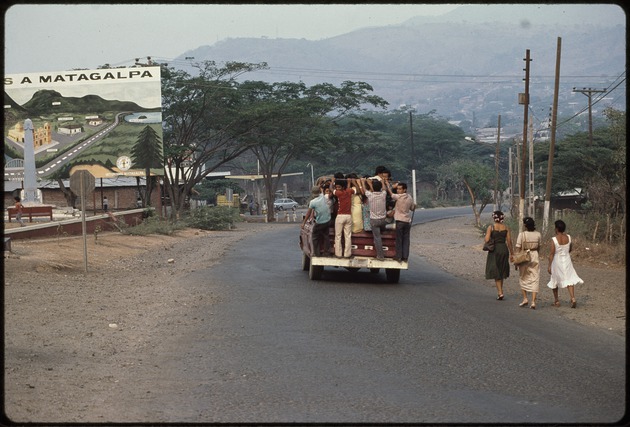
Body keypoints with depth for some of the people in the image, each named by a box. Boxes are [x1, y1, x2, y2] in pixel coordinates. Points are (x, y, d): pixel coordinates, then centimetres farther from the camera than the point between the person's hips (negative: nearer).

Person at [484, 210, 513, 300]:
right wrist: (511, 253, 8)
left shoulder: (491, 227, -7)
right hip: (504, 249, 3)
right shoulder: (506, 228, 2)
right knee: (502, 272, 18)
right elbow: (509, 241, 1)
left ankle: (500, 293, -9)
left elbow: (486, 240, -13)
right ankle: (500, 291, 24)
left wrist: (484, 238, 11)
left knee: (496, 273, 2)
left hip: (494, 250, -3)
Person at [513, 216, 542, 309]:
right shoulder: (538, 234, -1)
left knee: (523, 278, 16)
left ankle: (525, 298, 12)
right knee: (534, 279, 4)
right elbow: (539, 247, 9)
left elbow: (518, 248, -9)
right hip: (535, 257, 2)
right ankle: (533, 301, -3)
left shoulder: (522, 234, -11)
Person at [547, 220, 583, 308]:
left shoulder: (554, 239, -17)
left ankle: (556, 301, 22)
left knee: (555, 281, 14)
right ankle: (573, 299, -15)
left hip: (557, 261, -3)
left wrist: (549, 266, -11)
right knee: (569, 280, 4)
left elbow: (551, 253, -16)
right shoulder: (568, 237, -3)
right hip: (567, 261, 3)